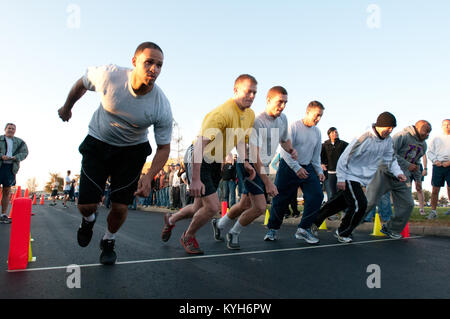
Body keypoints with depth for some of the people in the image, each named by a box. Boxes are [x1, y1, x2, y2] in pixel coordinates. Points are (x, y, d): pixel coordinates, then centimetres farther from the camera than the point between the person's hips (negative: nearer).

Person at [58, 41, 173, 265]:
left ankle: (108, 241, 29)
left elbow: (164, 147, -14)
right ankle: (89, 219, 33)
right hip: (97, 143, 0)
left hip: (132, 150, 0)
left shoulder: (162, 107, -24)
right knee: (86, 205, -7)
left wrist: (149, 177, -28)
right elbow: (82, 83, 0)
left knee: (120, 207, -5)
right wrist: (67, 108, 16)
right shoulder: (108, 75, -23)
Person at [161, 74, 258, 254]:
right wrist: (195, 179, -36)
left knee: (199, 208, 13)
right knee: (213, 207, -12)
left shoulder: (250, 114, 1)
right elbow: (200, 144, -33)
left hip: (216, 162, 8)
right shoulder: (222, 113, -27)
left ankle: (171, 220, 42)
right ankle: (188, 237, 17)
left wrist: (246, 163, 4)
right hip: (198, 159, -8)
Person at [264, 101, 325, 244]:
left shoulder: (317, 132, 9)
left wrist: (319, 171, 6)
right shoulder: (294, 126, -10)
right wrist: (297, 168, -21)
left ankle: (304, 229, -1)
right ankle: (272, 229, 21)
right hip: (289, 167, -5)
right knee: (280, 199, 0)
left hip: (307, 168, 5)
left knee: (317, 195, -12)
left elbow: (316, 156, 17)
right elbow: (285, 150, -16)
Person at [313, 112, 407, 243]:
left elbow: (390, 159, 12)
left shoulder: (388, 140, 0)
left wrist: (398, 173, -6)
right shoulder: (364, 139, -24)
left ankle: (315, 221, 32)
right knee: (359, 205, -13)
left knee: (341, 202, 16)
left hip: (361, 179, 8)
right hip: (350, 176, -8)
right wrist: (341, 178, -18)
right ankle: (343, 233, 9)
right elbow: (345, 157, -20)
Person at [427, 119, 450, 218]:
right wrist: (435, 161, -6)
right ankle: (433, 211, 1)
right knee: (435, 189, -3)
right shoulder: (436, 139, 17)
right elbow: (430, 152, 12)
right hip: (438, 166, 1)